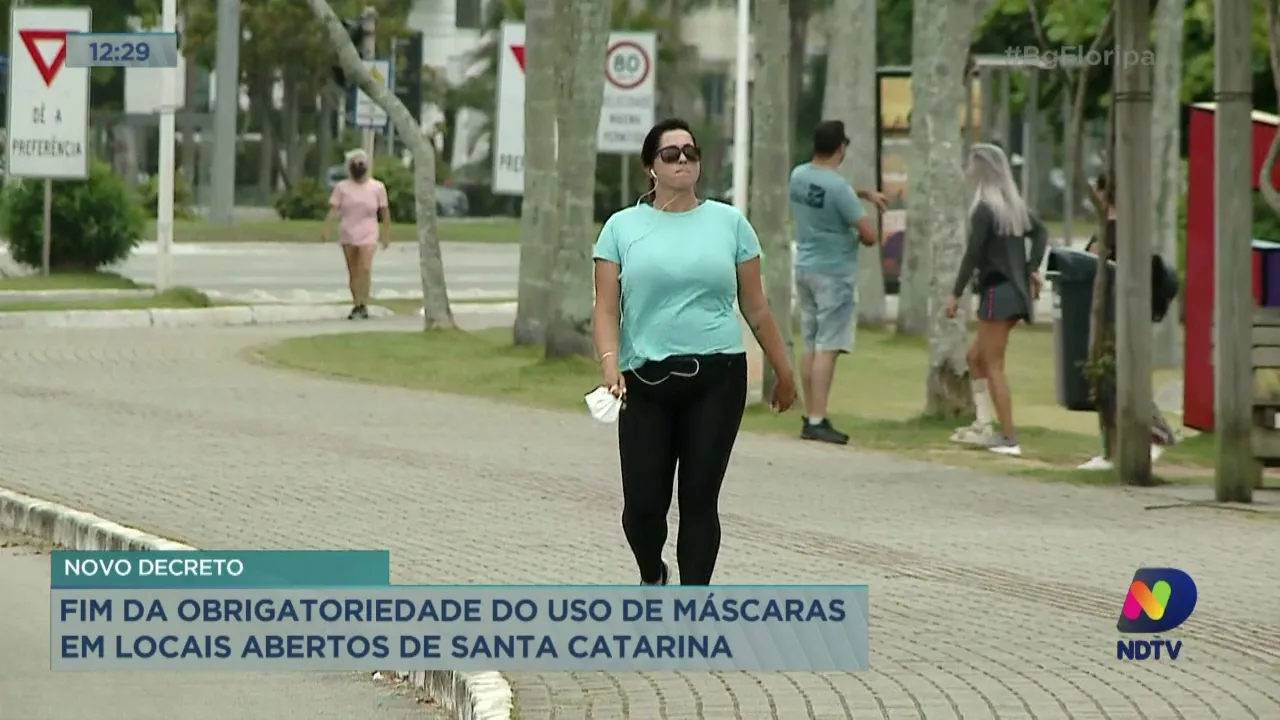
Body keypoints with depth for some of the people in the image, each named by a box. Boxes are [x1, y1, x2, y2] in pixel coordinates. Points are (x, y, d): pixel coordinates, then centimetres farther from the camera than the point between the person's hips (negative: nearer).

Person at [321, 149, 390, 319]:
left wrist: (386, 234, 5)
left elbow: (384, 212, 7)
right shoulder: (342, 187, 3)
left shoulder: (377, 187, 2)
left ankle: (363, 305, -13)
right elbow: (333, 210, -3)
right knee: (353, 272, 8)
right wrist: (326, 230, -15)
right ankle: (357, 305, 16)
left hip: (368, 234, -2)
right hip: (347, 234, 2)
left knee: (365, 268, -18)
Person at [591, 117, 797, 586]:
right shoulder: (623, 227, 5)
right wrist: (609, 363, -16)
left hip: (717, 377, 0)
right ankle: (651, 579, 30)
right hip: (646, 382, 0)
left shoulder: (728, 223, 8)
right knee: (643, 503, -3)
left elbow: (755, 307, 12)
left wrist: (783, 371, 13)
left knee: (700, 498, -2)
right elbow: (606, 309, 0)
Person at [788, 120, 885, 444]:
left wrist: (865, 194, 17)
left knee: (810, 346, 14)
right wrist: (861, 237, 5)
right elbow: (869, 235, -18)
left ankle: (810, 416, 19)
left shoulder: (799, 176, 3)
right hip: (834, 272, -8)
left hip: (805, 268, 8)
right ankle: (817, 421, -11)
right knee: (827, 348, -8)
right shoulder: (838, 187, -20)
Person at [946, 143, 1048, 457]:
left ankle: (1009, 439, -5)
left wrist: (956, 294, -13)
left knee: (993, 366, -3)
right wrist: (1032, 269, 11)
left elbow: (973, 254, -17)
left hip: (997, 290, -8)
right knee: (976, 356, 19)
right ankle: (983, 425, 18)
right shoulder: (1015, 206, 11)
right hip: (1017, 290, 8)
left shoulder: (985, 209, -14)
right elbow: (1040, 233, 18)